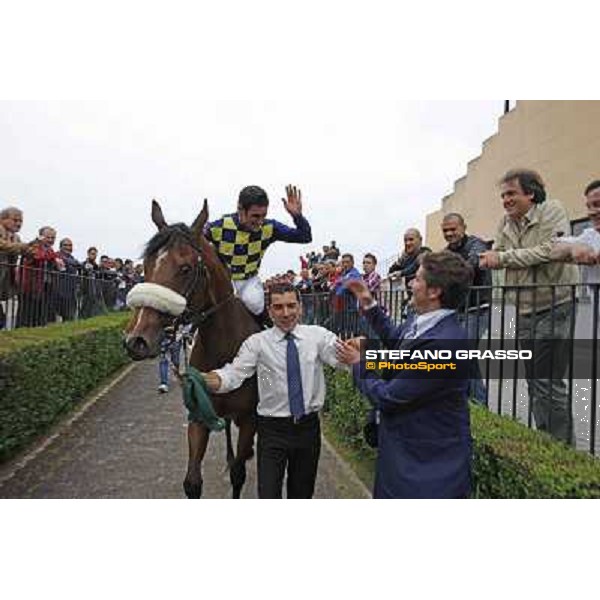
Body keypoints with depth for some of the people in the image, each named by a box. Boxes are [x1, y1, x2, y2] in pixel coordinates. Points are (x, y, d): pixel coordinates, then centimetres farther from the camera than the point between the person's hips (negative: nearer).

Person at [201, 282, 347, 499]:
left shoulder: (317, 335, -3)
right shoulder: (257, 342, -7)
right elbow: (233, 374, -17)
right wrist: (204, 380, -37)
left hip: (308, 426, 2)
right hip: (273, 429, -2)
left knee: (303, 493, 20)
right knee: (268, 494, 0)